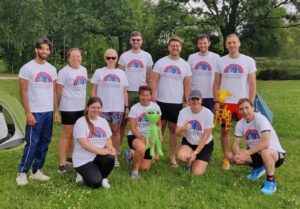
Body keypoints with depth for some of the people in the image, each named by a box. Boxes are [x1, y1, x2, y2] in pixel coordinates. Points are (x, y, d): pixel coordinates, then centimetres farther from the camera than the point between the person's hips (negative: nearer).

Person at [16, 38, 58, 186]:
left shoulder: (52, 69, 11)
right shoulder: (27, 68, -6)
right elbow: (23, 92, -8)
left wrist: (56, 111, 9)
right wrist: (28, 113, -14)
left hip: (49, 112, 6)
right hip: (35, 113, -6)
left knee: (44, 143, 9)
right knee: (32, 144, -6)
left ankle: (36, 171, 21)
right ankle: (22, 173, 8)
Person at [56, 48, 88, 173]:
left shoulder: (84, 70, 9)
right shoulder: (64, 72, -12)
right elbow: (58, 91, -10)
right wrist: (56, 107, -8)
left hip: (80, 107, 7)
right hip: (68, 108, -7)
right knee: (66, 135, -2)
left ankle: (73, 157, 34)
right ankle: (62, 164, 4)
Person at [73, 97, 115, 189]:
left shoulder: (103, 121, 10)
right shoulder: (80, 122, -10)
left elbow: (108, 139, 11)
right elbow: (84, 144, -18)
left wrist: (109, 147, -13)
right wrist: (101, 151, -26)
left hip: (99, 156, 5)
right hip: (83, 160, -5)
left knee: (110, 157, -29)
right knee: (96, 183, -23)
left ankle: (102, 178, 1)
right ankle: (84, 175, 11)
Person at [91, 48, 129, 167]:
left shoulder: (121, 73, 10)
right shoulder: (99, 72, 5)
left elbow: (124, 92, 10)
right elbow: (94, 91, 4)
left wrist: (126, 106, 5)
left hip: (117, 108, 1)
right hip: (102, 107, -1)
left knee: (115, 131, 4)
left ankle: (115, 156, 14)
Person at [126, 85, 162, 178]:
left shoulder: (155, 107, -2)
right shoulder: (134, 108, -10)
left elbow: (159, 124, 5)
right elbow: (133, 128, -13)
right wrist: (142, 139, -26)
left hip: (149, 138, 4)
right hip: (134, 136, -4)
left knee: (145, 167, 2)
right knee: (142, 147, -40)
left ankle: (133, 154, 33)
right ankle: (135, 170, -15)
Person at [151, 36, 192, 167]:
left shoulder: (185, 65, 6)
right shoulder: (160, 62, 2)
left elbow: (187, 85, 6)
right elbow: (154, 82, 0)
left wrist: (188, 102, 0)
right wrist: (153, 98, -8)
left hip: (177, 103, 1)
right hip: (161, 101, -1)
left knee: (174, 129, 7)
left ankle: (172, 157, 15)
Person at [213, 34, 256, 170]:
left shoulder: (248, 61, 0)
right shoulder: (221, 61, 4)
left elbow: (252, 84, 0)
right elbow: (216, 83, 6)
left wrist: (251, 103, -7)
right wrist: (216, 101, -3)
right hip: (225, 102, 1)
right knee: (225, 130, 6)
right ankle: (226, 158, 17)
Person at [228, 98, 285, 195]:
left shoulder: (260, 119, -23)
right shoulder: (240, 123, -4)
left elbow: (265, 142, -36)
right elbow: (235, 144, -3)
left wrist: (246, 153, -34)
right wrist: (237, 154, -26)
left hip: (276, 154, -7)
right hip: (256, 153, 7)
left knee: (265, 152, -41)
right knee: (231, 156, -9)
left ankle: (271, 182, -14)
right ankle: (258, 167, 16)